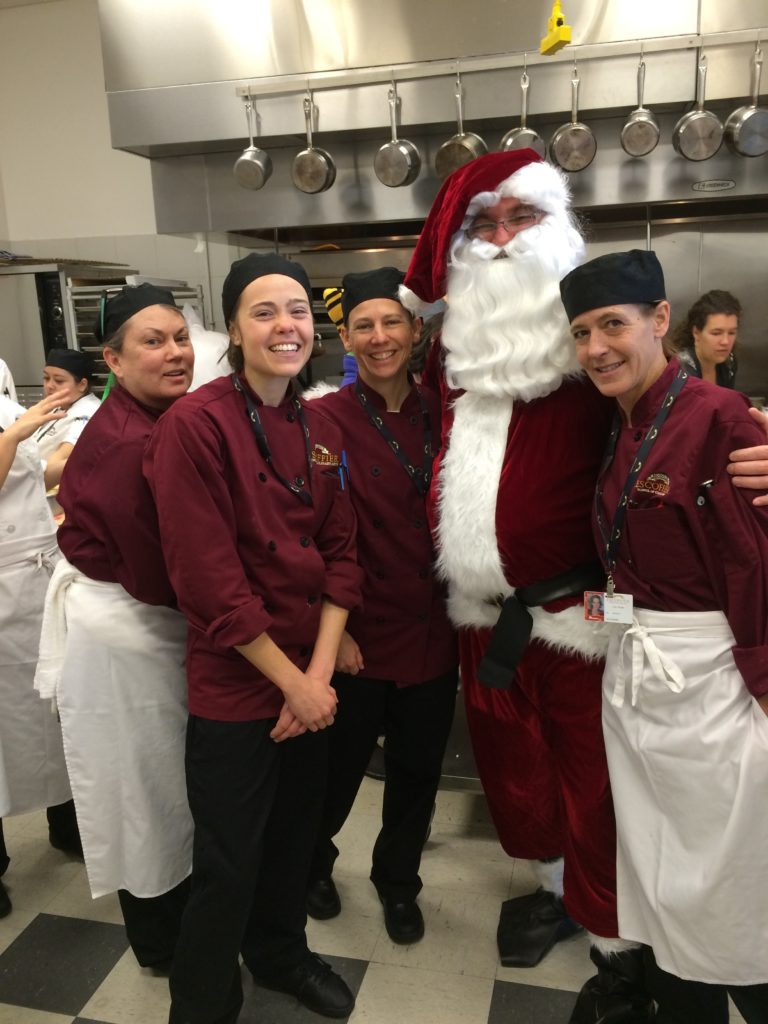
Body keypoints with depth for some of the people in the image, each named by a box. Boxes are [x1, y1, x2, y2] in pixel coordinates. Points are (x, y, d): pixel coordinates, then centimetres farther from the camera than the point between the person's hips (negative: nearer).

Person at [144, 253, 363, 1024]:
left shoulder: (320, 432, 4)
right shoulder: (194, 424, -17)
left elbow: (339, 555, 3)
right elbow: (208, 582, -20)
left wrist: (320, 672, -7)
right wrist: (290, 680, -14)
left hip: (311, 678, 6)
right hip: (234, 684, -6)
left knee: (294, 835, 23)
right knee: (228, 864, 10)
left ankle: (280, 954, 49)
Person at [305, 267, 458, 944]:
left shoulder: (440, 415, 0)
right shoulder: (325, 420, -12)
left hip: (433, 632, 4)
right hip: (359, 637, -3)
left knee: (417, 773, 18)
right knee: (338, 770, 16)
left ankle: (398, 882, 45)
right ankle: (313, 866, 47)